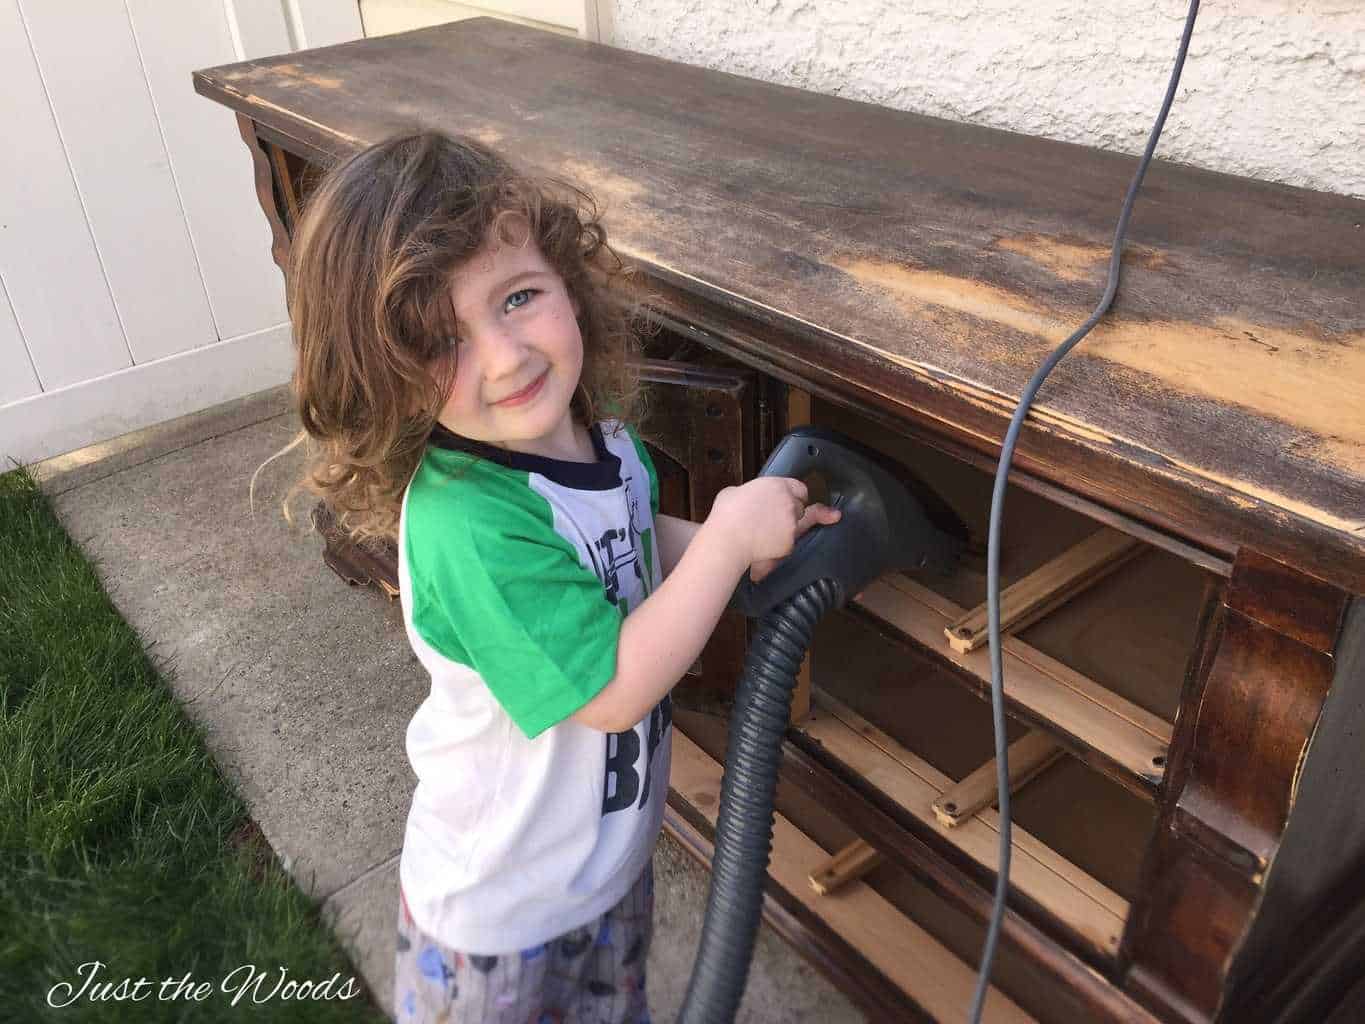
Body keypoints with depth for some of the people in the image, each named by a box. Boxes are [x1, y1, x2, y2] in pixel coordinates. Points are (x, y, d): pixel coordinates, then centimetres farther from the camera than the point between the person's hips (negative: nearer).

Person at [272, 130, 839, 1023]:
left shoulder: (600, 423, -12)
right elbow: (614, 689, -32)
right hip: (505, 909, -6)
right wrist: (732, 534, -29)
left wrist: (742, 552, -9)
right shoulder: (467, 529, -38)